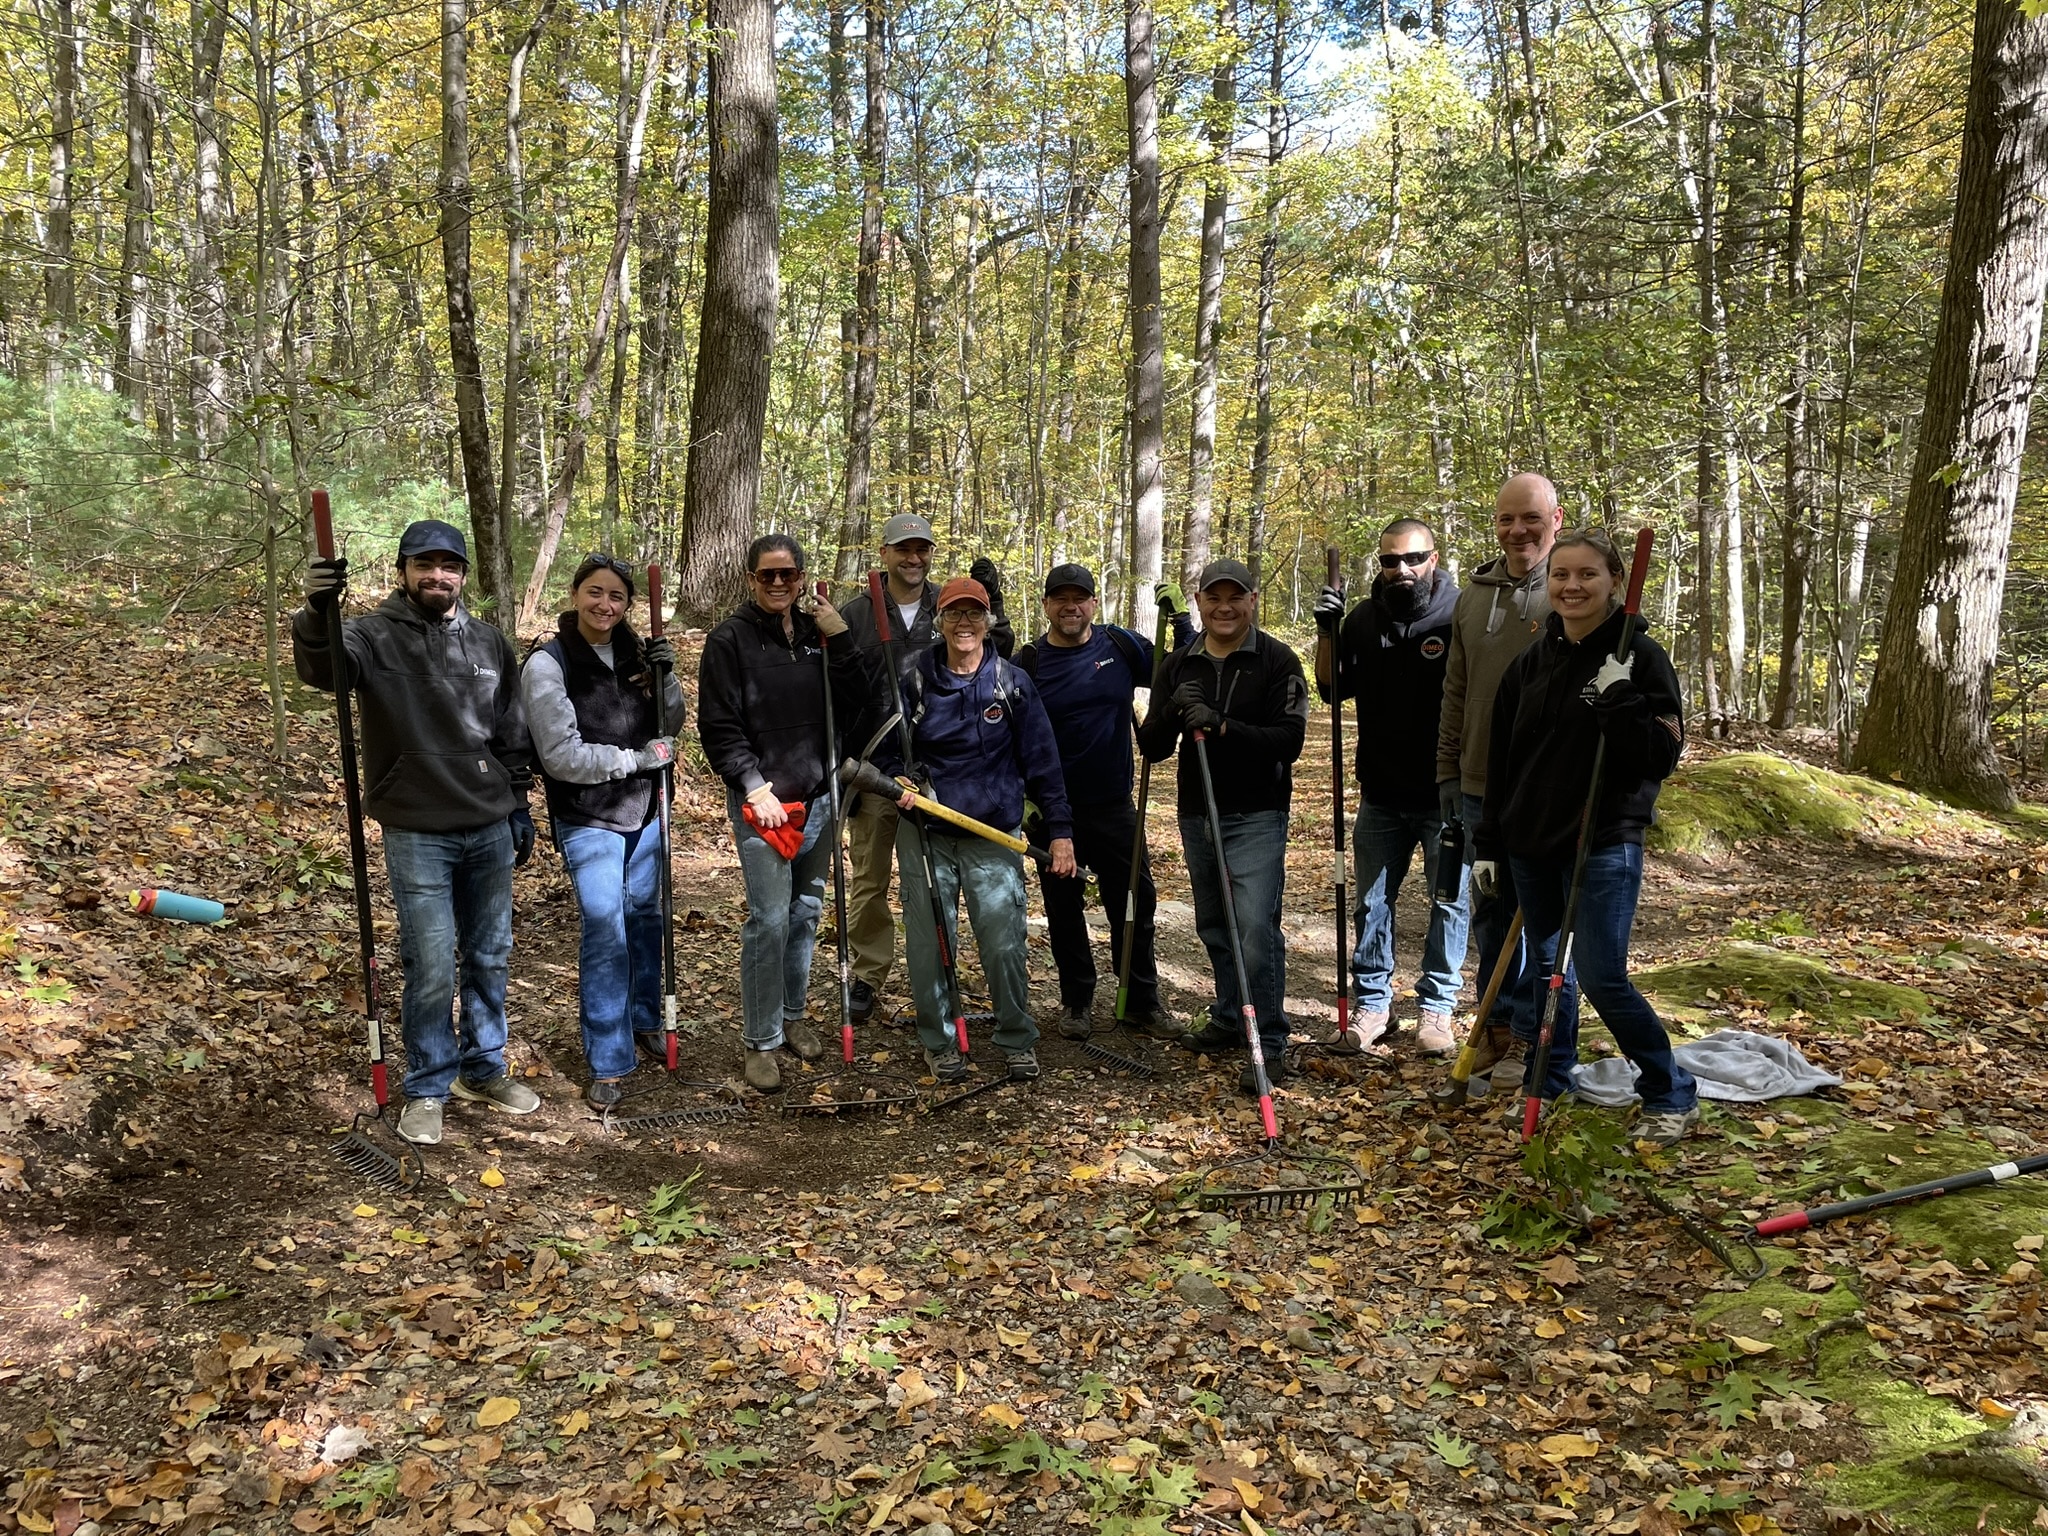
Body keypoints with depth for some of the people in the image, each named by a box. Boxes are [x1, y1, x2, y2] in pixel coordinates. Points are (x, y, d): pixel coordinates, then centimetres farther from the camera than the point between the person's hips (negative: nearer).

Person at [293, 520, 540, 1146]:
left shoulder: (490, 644, 8)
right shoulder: (377, 635, -6)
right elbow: (323, 668, -28)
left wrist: (519, 807, 14)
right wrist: (317, 615, -48)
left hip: (490, 831, 5)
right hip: (418, 836, -4)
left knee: (490, 957, 15)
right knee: (431, 969, -1)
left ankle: (484, 1069, 32)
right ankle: (428, 1088, 18)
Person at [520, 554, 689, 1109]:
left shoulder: (634, 652, 1)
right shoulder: (548, 663, -14)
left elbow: (669, 727, 6)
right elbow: (562, 756, -18)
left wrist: (666, 680, -11)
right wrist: (637, 757, -16)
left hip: (646, 810, 6)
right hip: (587, 820, -5)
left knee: (645, 915, 17)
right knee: (604, 931, -9)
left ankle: (644, 1018, 39)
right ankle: (607, 1064, 2)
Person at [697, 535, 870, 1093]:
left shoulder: (817, 632, 8)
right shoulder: (731, 639, -5)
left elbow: (852, 705, 1)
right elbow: (718, 726, -8)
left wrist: (840, 640, -9)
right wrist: (754, 785, -15)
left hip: (818, 796, 5)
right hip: (761, 800, -5)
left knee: (807, 910, 13)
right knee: (769, 919, -8)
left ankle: (792, 1013, 30)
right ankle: (760, 1040, 4)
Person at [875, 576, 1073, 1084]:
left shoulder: (1012, 682, 0)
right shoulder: (914, 680, 0)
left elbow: (1041, 760, 1)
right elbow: (886, 748, 11)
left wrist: (1059, 828, -2)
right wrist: (898, 780, -11)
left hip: (995, 834, -1)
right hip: (925, 833, 1)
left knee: (1005, 942, -3)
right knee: (929, 942, 5)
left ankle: (1017, 1039, 18)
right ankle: (938, 1041, 23)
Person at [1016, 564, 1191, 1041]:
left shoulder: (1122, 646, 1)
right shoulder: (1028, 664, -3)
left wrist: (1181, 622, -8)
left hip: (1114, 806, 1)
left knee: (1135, 903, 6)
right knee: (1064, 909, 9)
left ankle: (1143, 1002, 20)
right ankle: (1076, 1003, 24)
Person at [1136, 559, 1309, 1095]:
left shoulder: (1277, 661, -6)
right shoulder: (1179, 664, 7)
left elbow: (1289, 740, -15)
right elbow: (1151, 748, 4)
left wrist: (1222, 726, -26)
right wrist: (1172, 712, -16)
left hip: (1256, 816, -5)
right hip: (1196, 814, 5)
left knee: (1256, 926, -12)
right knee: (1214, 929, 16)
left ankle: (1269, 1044, -2)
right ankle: (1228, 1022, 32)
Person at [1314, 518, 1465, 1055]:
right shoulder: (1364, 618, 3)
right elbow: (1333, 690, 6)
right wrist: (1327, 631, -8)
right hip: (1381, 793, 4)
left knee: (1450, 901, 8)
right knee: (1371, 902, 11)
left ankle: (1437, 1006, 22)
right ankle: (1371, 1001, 24)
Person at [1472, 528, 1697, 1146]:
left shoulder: (1640, 657, -8)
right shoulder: (1533, 662, 8)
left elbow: (1662, 757, -14)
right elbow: (1500, 758, 11)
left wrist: (1619, 699, -27)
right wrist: (1490, 843, 11)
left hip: (1605, 845, -6)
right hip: (1532, 842, 6)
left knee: (1602, 979, -7)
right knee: (1546, 967, 14)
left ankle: (1673, 1098, 11)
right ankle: (1548, 1086, 30)